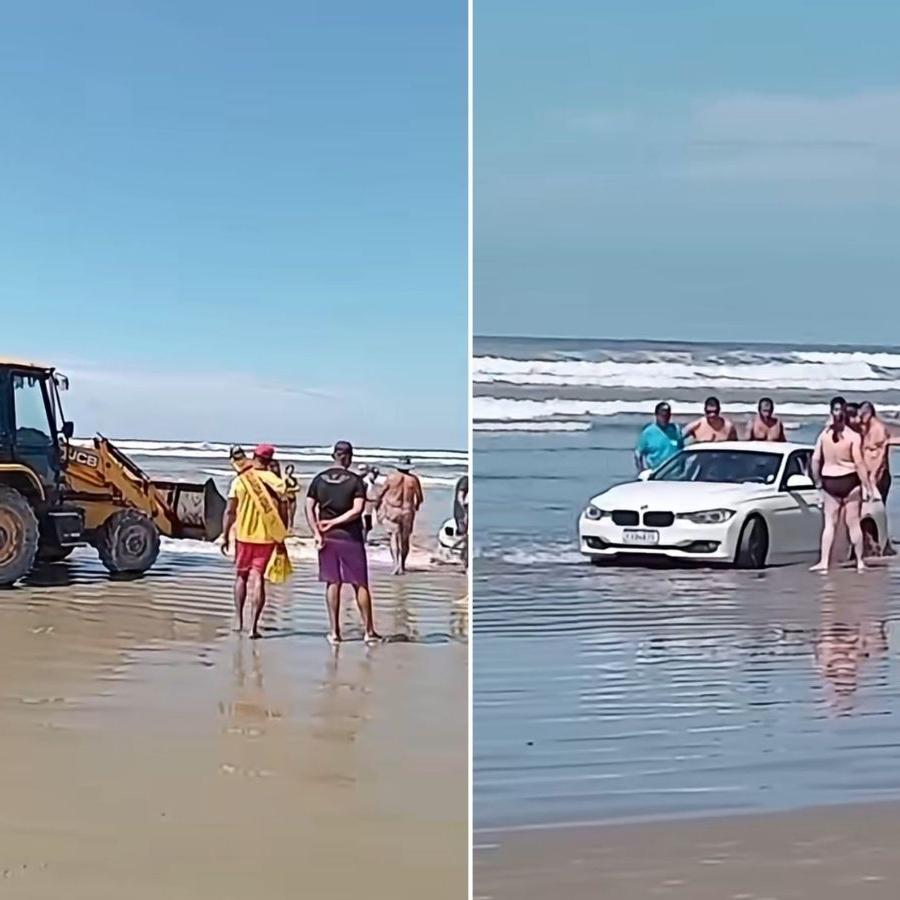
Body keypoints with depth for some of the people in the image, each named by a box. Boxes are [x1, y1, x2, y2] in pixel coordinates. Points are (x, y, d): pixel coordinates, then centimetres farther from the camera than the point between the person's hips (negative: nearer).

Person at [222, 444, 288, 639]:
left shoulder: (239, 480, -5)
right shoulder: (276, 482, -6)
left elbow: (230, 511, -4)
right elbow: (282, 512, -4)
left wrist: (225, 535, 6)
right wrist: (281, 539, 7)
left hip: (244, 535, 0)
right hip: (267, 536, 0)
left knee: (241, 575, 18)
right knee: (258, 578, 1)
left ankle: (238, 619, 20)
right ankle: (254, 626, -4)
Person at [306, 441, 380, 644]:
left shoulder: (319, 479, 4)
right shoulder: (355, 480, -5)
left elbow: (309, 508, -2)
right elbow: (357, 510, -15)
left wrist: (316, 533, -5)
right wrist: (334, 522, -8)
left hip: (328, 537, 3)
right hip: (351, 537, -3)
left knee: (332, 584, 8)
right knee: (360, 584, 5)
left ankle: (334, 631, 8)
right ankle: (369, 631, 9)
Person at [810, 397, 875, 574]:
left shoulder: (824, 435, -5)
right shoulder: (853, 436, -13)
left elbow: (815, 460, -3)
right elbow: (859, 463, -13)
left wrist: (817, 480, 10)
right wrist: (867, 485, -6)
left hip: (830, 482, 2)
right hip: (849, 481, -2)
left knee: (829, 524, 8)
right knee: (853, 523, 7)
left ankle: (824, 561, 1)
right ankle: (860, 562, 14)